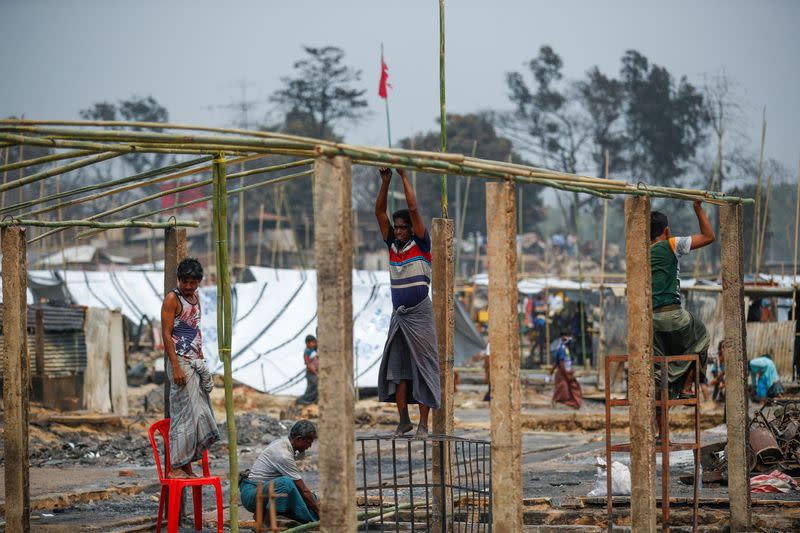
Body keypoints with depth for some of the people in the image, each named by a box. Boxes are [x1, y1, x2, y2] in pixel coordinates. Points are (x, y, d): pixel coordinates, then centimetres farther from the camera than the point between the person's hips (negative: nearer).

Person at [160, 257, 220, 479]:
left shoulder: (195, 298, 16)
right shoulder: (172, 298, -9)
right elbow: (166, 334, -14)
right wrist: (176, 367, -20)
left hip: (195, 362, 9)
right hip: (181, 361, -9)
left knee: (200, 415, 6)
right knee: (184, 415, -10)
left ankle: (187, 465, 9)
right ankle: (177, 467, -9)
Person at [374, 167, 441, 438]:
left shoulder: (421, 245, -2)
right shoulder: (393, 245, 11)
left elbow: (413, 209, -11)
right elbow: (379, 212, 6)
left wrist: (404, 177, -8)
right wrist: (385, 181, -3)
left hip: (420, 314, -5)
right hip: (398, 315, 6)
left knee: (423, 367, -5)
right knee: (396, 367, 1)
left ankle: (423, 424, -6)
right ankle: (403, 420, 5)